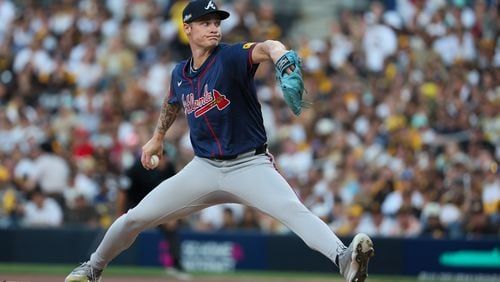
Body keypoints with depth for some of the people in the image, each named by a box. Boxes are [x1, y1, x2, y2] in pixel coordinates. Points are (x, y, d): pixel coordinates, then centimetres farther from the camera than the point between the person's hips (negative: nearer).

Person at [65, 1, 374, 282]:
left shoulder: (231, 57, -14)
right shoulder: (180, 73, 4)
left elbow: (266, 48, -37)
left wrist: (281, 56, -60)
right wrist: (158, 137, 36)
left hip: (250, 165, -5)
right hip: (204, 167, 5)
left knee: (293, 210, -32)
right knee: (135, 218, 6)